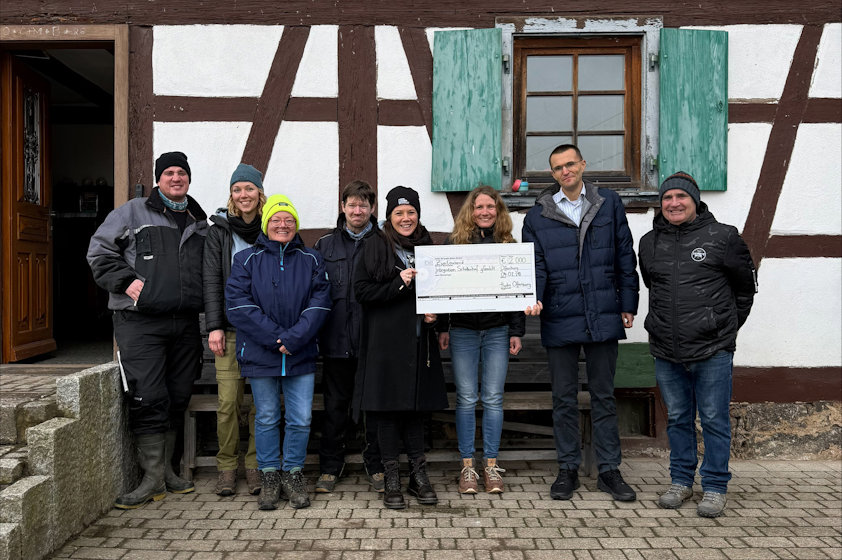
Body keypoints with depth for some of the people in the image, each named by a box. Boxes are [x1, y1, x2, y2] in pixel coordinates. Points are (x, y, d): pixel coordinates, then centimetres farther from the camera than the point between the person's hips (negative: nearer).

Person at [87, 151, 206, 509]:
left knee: (178, 397, 9)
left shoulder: (199, 222, 18)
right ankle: (154, 478, 2)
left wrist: (199, 302, 11)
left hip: (185, 323, 5)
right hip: (139, 322, -4)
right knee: (148, 399, -8)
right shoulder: (133, 212, 5)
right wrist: (126, 281, -9)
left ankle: (166, 468, 23)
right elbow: (99, 251, 3)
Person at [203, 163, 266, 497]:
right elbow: (212, 281, 3)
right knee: (228, 401, -2)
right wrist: (214, 326, -6)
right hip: (230, 330, 0)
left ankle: (256, 465, 14)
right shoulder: (219, 231, 7)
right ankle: (226, 466, 13)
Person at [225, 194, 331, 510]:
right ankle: (269, 478, 23)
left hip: (301, 355, 1)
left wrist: (293, 338, -14)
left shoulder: (311, 260, 8)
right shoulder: (246, 259, 4)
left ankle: (293, 475, 20)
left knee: (300, 420, 3)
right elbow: (238, 304, -7)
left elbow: (319, 304, -1)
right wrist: (275, 337, -14)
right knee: (266, 419, 9)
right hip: (260, 354, -1)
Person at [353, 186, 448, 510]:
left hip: (419, 339, 4)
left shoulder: (427, 246, 13)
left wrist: (435, 313, 2)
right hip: (386, 339, -4)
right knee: (388, 405, -1)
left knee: (417, 405, 8)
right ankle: (391, 479, 10)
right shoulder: (375, 246, 0)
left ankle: (418, 474, 18)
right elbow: (362, 291, -7)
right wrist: (399, 284, -17)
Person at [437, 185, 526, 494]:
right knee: (466, 399, 2)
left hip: (498, 331, 1)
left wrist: (517, 331, 4)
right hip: (462, 331, -1)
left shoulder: (508, 243, 8)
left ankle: (491, 465, 14)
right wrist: (442, 328, 0)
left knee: (493, 399, 3)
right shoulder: (453, 242, 5)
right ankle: (467, 466, 12)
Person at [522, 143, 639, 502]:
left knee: (603, 395, 10)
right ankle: (568, 469, 22)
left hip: (603, 316, 0)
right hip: (560, 319, 0)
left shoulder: (609, 203, 6)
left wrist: (628, 304, 4)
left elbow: (625, 256, 7)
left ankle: (609, 470, 21)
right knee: (563, 398, 9)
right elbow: (536, 265, 0)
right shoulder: (538, 215, 4)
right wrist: (534, 298, -19)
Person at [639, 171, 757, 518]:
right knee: (677, 418, 13)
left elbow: (745, 284, 9)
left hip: (712, 350, -4)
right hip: (666, 351, 4)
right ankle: (681, 481, 27)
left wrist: (728, 325, 12)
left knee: (714, 420, 3)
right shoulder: (650, 243, 9)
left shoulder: (722, 237, -3)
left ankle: (715, 487, 17)